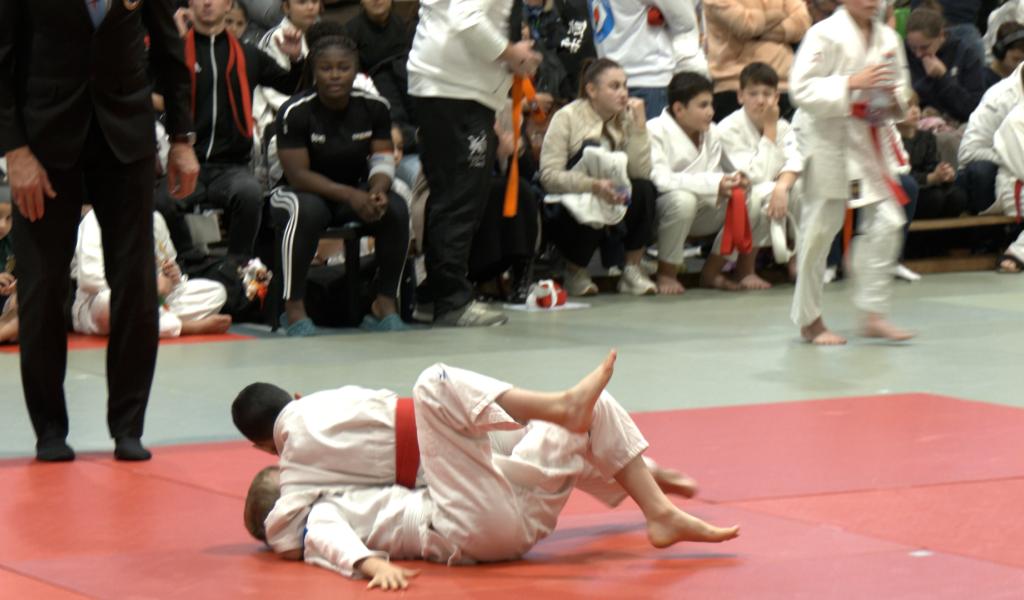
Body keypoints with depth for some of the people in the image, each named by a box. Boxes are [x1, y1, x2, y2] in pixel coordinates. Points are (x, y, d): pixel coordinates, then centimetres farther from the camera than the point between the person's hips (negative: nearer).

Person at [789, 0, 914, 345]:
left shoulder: (887, 38, 7)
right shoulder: (825, 35, -11)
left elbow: (901, 87, 17)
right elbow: (802, 88, -17)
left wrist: (894, 97, -6)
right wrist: (851, 83, -24)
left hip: (871, 140, 6)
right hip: (829, 138, -6)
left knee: (886, 222, -2)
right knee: (820, 228, 0)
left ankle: (873, 315, 7)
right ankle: (809, 320, 13)